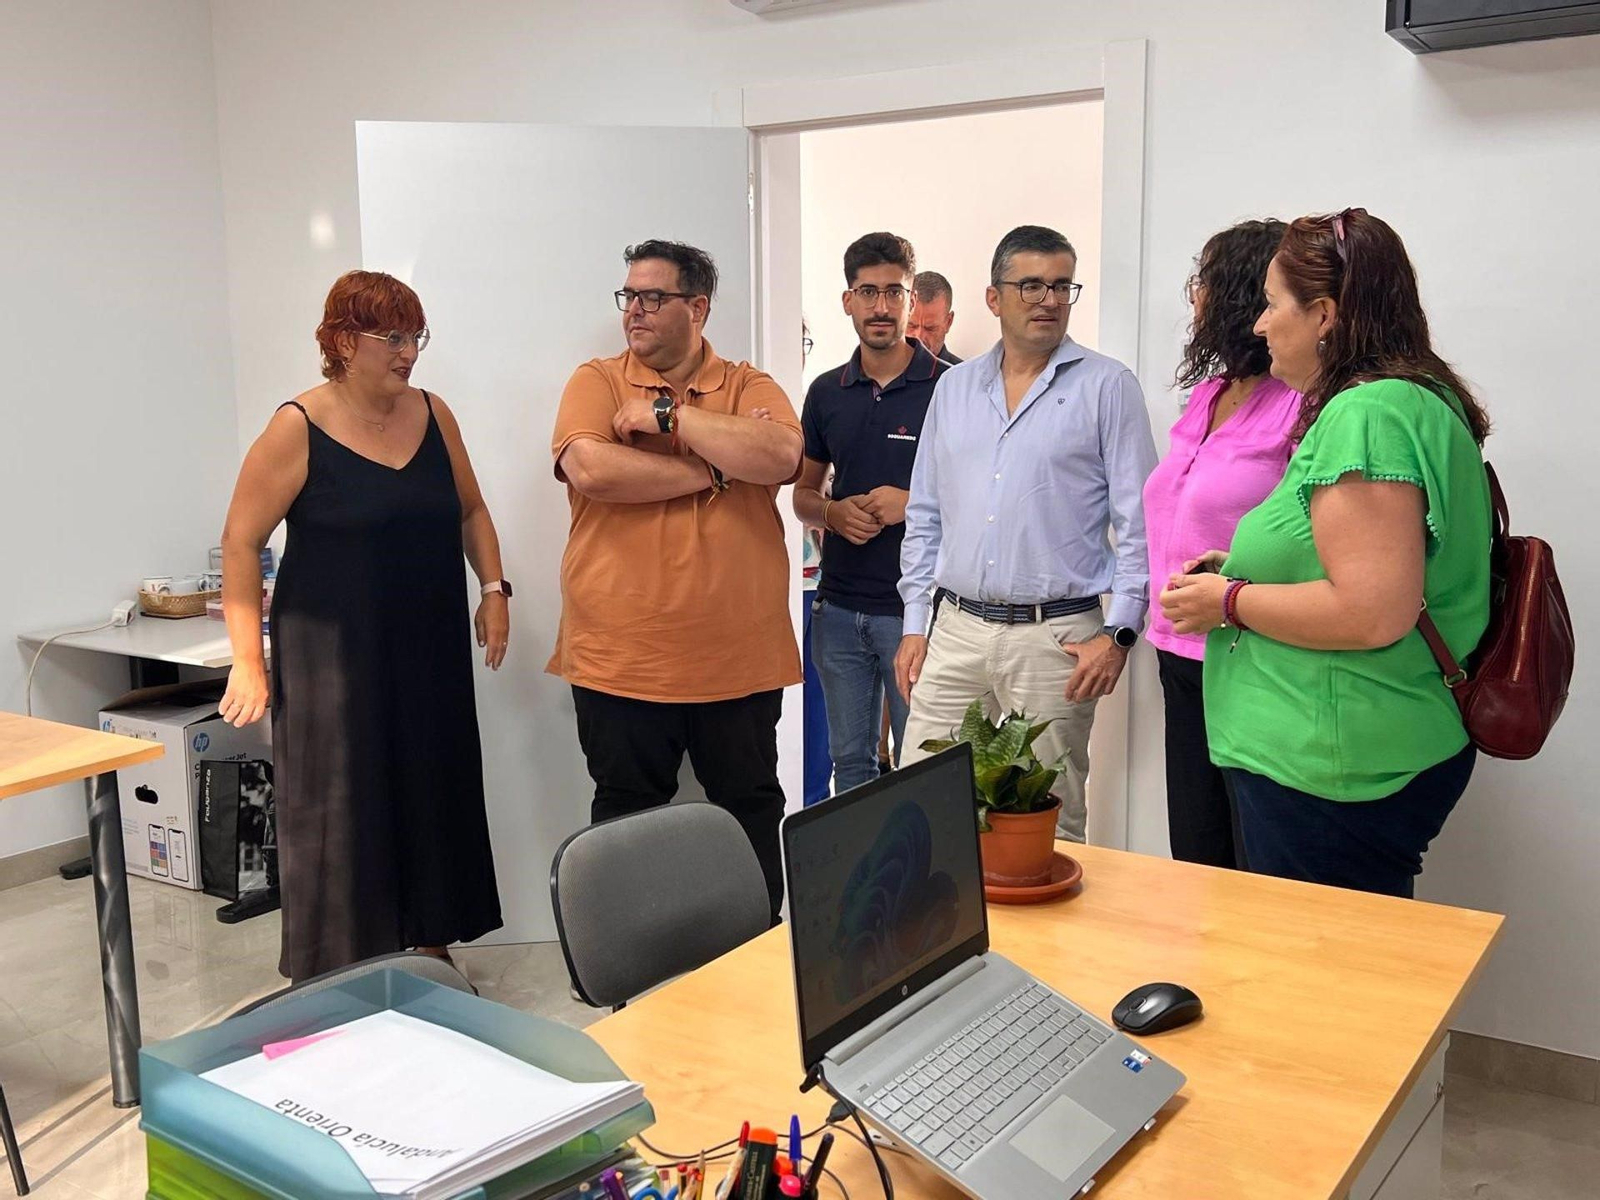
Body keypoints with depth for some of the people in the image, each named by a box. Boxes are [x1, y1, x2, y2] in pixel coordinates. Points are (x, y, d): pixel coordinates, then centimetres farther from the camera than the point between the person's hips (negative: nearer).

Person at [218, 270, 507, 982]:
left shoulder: (433, 415, 5)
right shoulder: (298, 429, -10)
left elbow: (469, 510, 18)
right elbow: (240, 543, -9)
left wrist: (494, 588, 4)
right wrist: (248, 660, -13)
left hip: (431, 651, 5)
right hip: (335, 656, -5)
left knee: (435, 798, 11)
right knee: (339, 815, 1)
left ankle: (433, 946, 28)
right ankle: (334, 980, 14)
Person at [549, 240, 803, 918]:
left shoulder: (750, 387, 5)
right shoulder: (596, 382, 3)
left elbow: (782, 457, -16)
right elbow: (590, 469, -17)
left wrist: (669, 415, -14)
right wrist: (713, 469, -11)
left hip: (739, 658, 1)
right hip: (621, 659, 0)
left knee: (753, 810, 12)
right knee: (626, 817, 12)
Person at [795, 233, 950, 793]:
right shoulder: (827, 391, 9)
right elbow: (803, 494, 15)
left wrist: (912, 502, -18)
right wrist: (834, 512, -6)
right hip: (839, 606, 4)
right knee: (849, 757, 15)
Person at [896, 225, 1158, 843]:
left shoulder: (1108, 387, -1)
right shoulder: (954, 387, 12)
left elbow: (1138, 522, -4)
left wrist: (1118, 632, -10)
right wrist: (915, 624, 10)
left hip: (1056, 637, -4)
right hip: (955, 630, 4)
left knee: (1047, 821, 5)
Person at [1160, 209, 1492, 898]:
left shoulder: (1368, 414, -19)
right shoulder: (1420, 400, 14)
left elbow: (1374, 615, -27)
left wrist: (1231, 600, -14)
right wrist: (1249, 568, 16)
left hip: (1335, 776, -11)